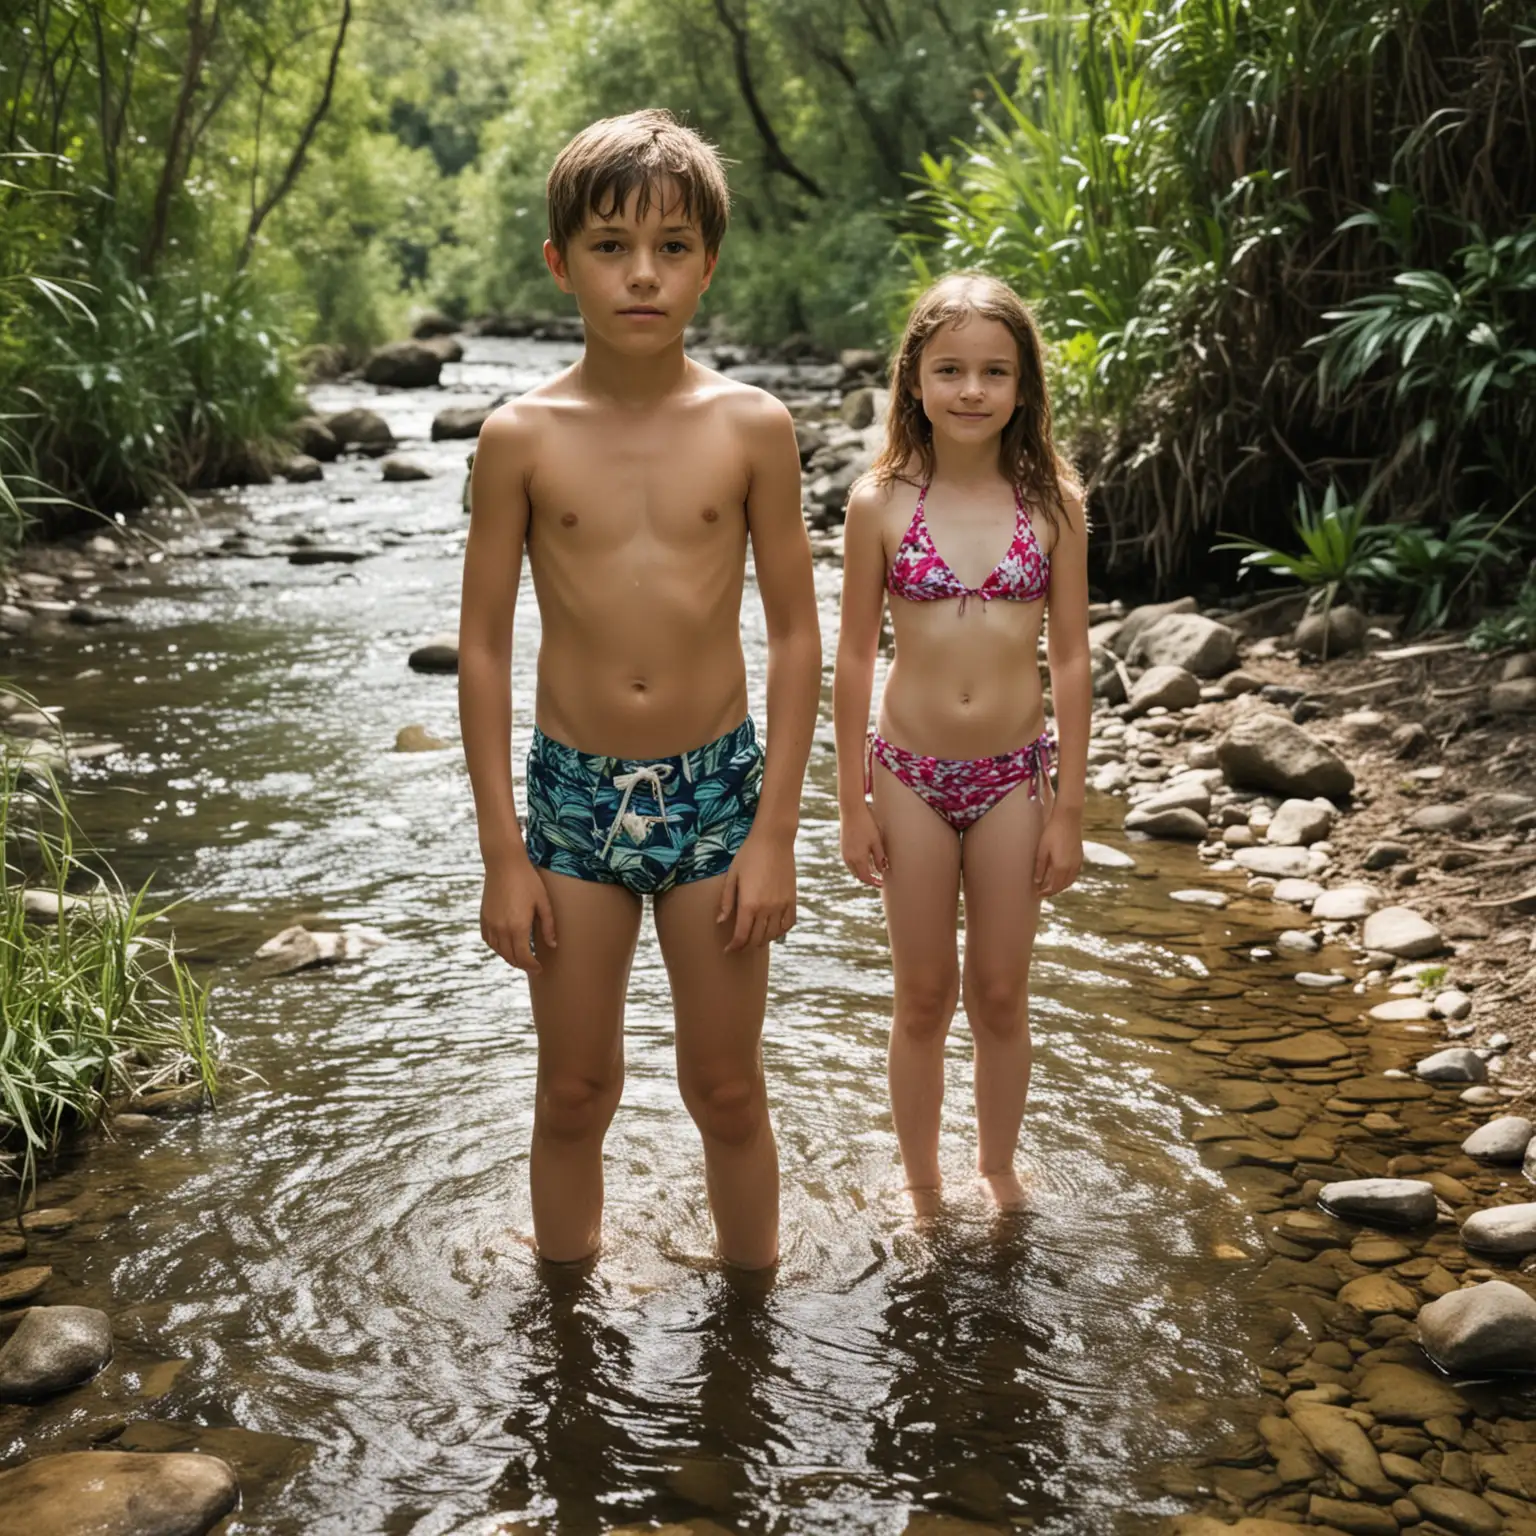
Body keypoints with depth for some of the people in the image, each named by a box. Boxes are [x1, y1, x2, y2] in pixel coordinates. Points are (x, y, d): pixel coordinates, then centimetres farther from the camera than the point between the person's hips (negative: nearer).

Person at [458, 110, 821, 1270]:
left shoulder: (753, 427, -6)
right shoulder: (522, 437, -6)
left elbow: (795, 633, -2)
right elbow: (484, 646, -2)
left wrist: (775, 834, -5)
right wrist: (503, 854, -4)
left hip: (715, 789, 0)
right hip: (572, 793, 1)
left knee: (726, 1091, 12)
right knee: (576, 1095, 13)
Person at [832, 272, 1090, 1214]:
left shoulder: (1052, 502, -4)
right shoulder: (882, 503, -6)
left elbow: (1071, 660, -1)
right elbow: (856, 656, -1)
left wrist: (1070, 807, -1)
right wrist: (854, 802, -1)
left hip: (1013, 776, 1)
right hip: (911, 775, 0)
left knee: (1001, 995, 12)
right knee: (924, 997, 12)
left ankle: (1000, 1169, 34)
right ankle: (923, 1190, 29)